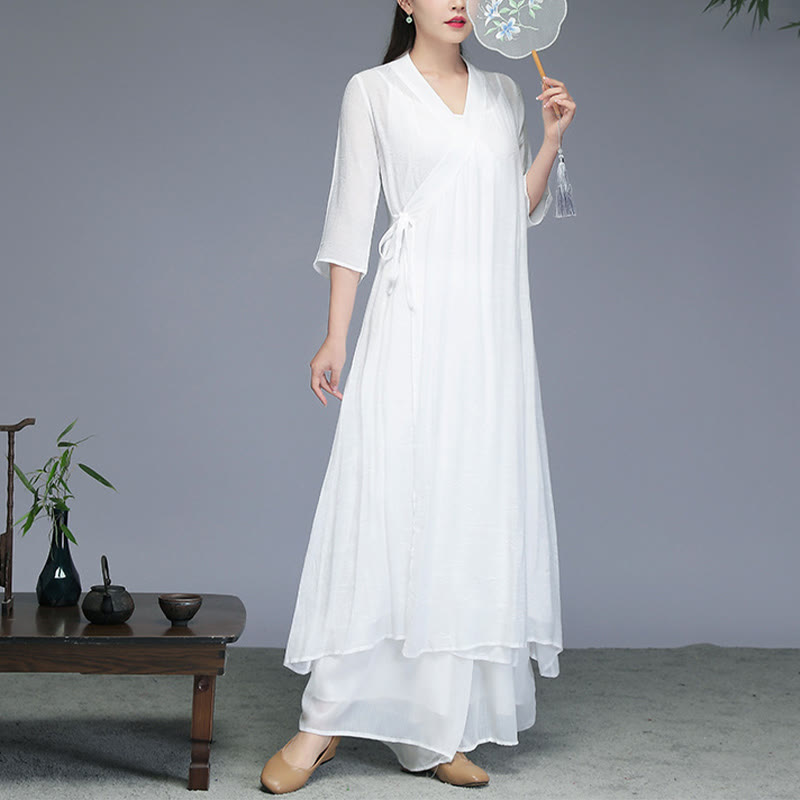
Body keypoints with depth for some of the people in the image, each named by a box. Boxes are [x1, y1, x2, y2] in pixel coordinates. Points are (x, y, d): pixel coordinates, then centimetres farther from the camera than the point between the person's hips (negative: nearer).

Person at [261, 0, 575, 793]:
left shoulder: (503, 95, 17)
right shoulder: (373, 92, 5)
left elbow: (517, 212, 18)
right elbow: (351, 217, 2)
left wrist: (551, 138, 5)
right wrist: (335, 337, -2)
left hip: (490, 325, 4)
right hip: (411, 318, -4)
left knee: (476, 506, 1)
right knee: (383, 499, -9)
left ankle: (437, 730, 6)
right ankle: (324, 721, -3)